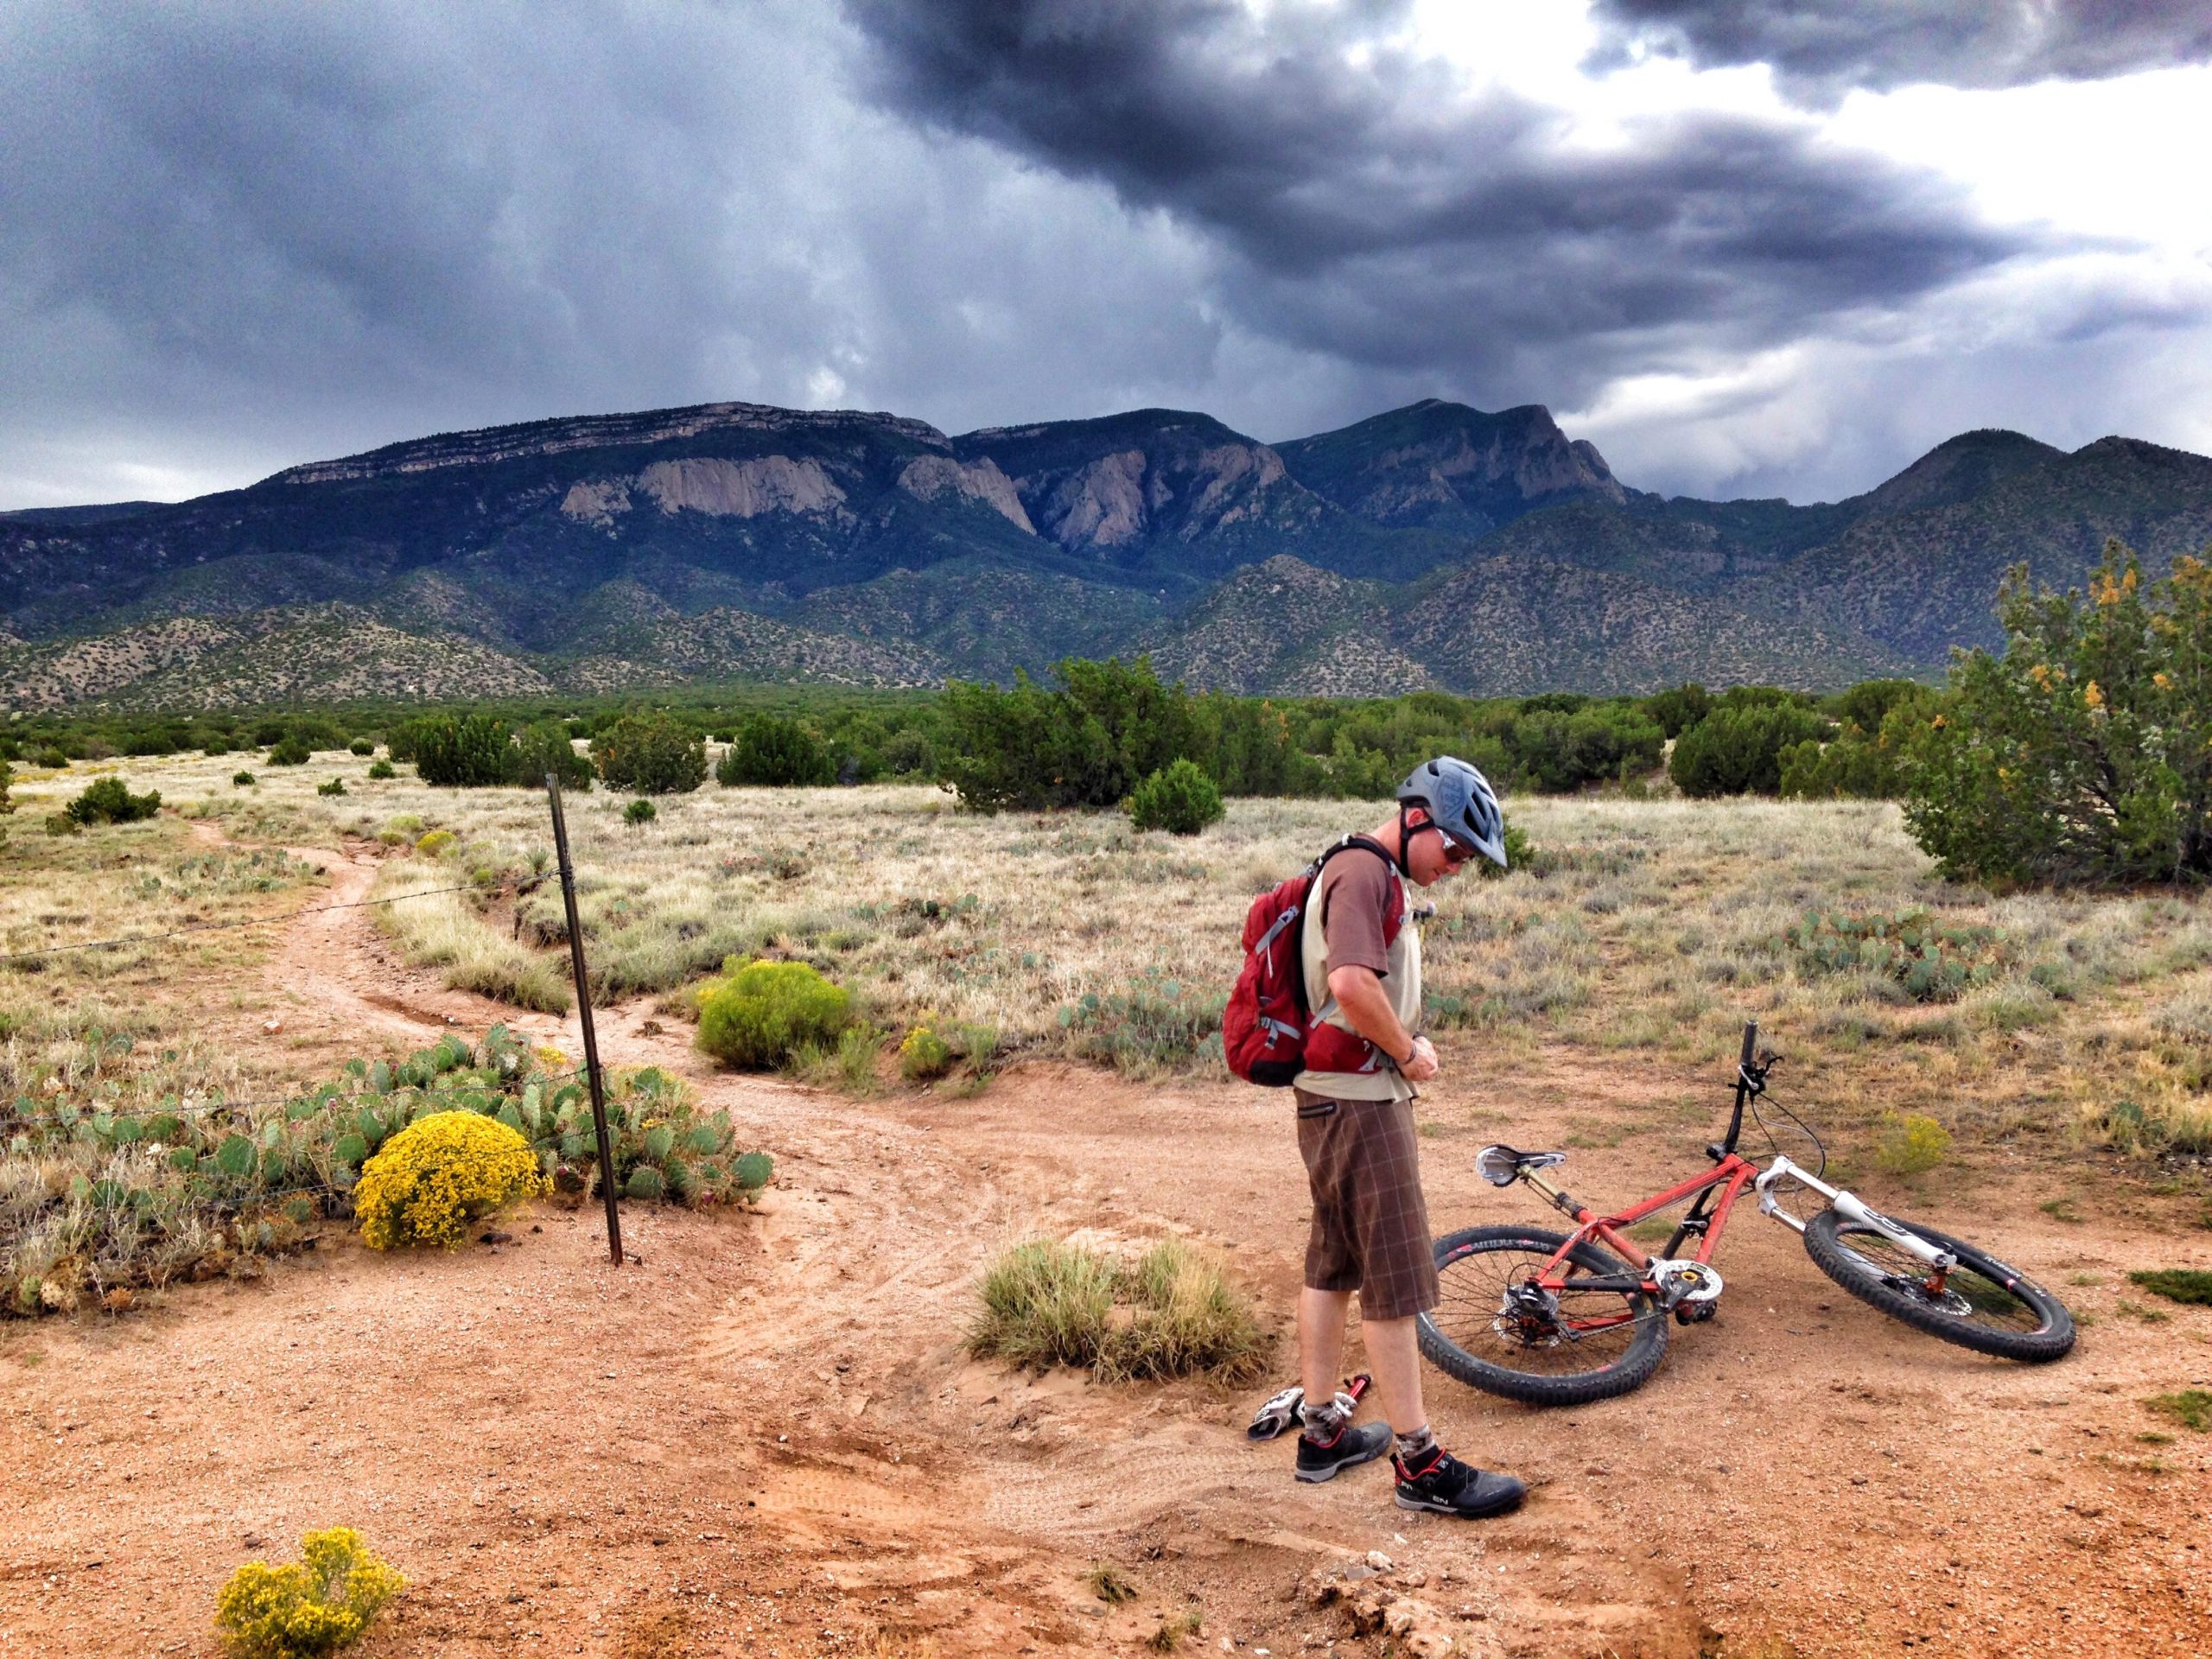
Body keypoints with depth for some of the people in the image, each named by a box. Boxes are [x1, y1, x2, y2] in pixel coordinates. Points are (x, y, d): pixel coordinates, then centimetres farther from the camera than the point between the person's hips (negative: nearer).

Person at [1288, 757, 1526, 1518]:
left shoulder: (1374, 876, 16)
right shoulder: (1364, 871, -17)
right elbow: (1352, 983, -30)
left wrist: (1405, 1047, 13)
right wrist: (1409, 1053, -17)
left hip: (1339, 1096, 11)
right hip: (1357, 1103, -11)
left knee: (1332, 1267, 16)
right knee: (1395, 1283, -3)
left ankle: (1322, 1429, 27)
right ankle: (1419, 1463, 5)